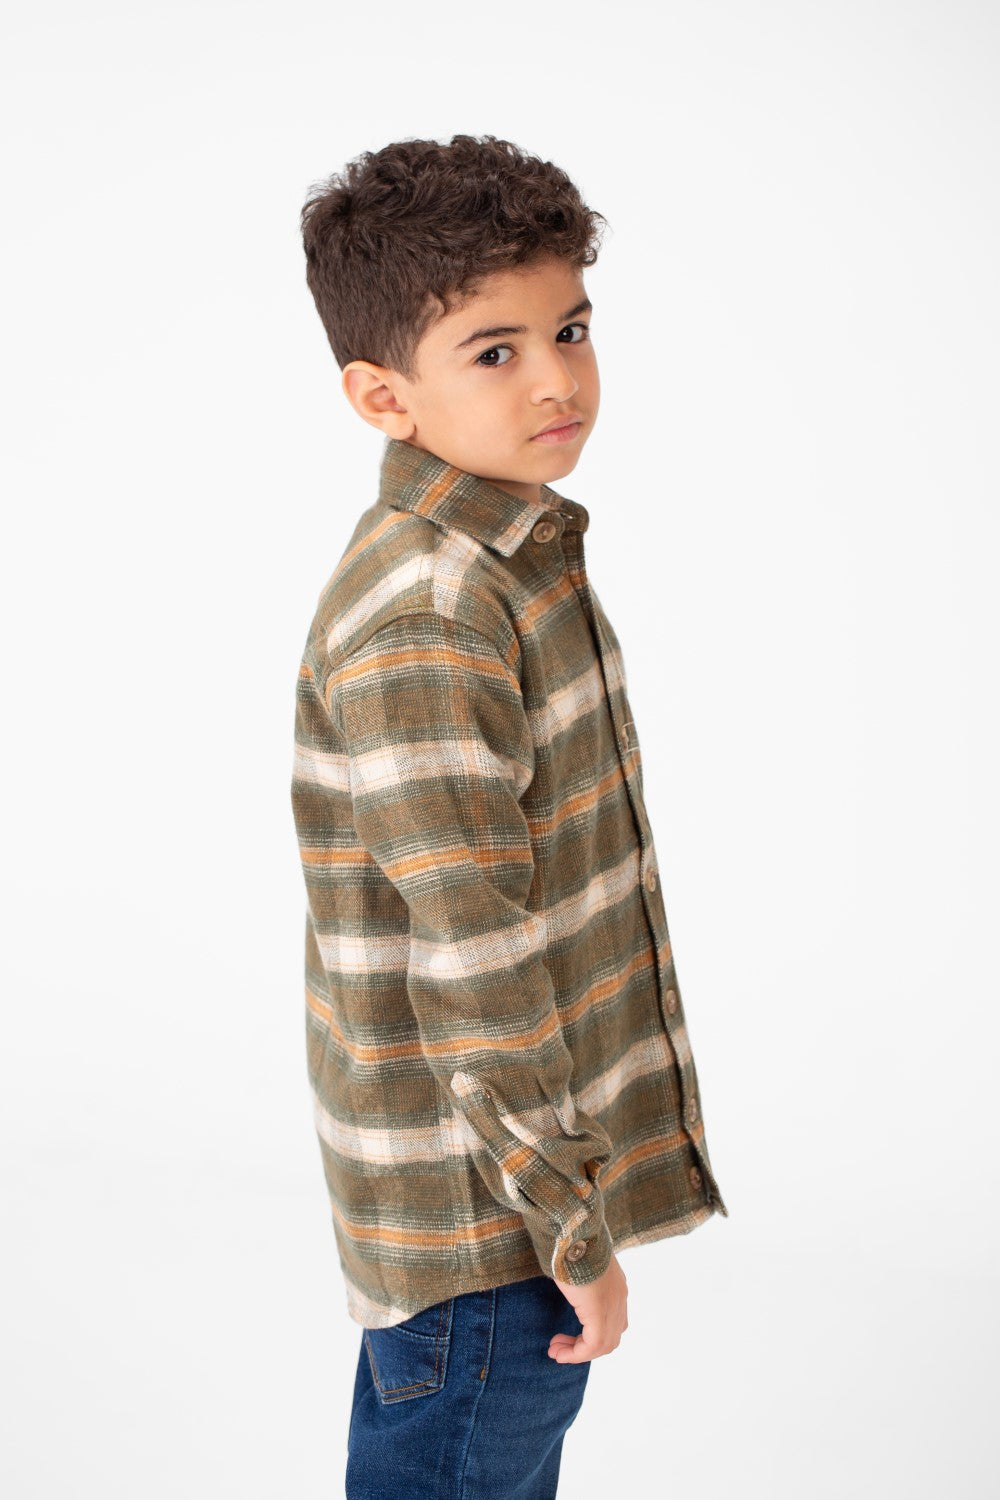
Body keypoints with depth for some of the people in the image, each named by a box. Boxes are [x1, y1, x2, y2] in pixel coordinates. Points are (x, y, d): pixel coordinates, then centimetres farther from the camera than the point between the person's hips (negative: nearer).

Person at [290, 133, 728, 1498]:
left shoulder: (520, 553, 7)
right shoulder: (418, 622, -25)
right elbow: (475, 963, -26)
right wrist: (574, 1226, -19)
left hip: (505, 1184, 9)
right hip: (483, 1225, -9)